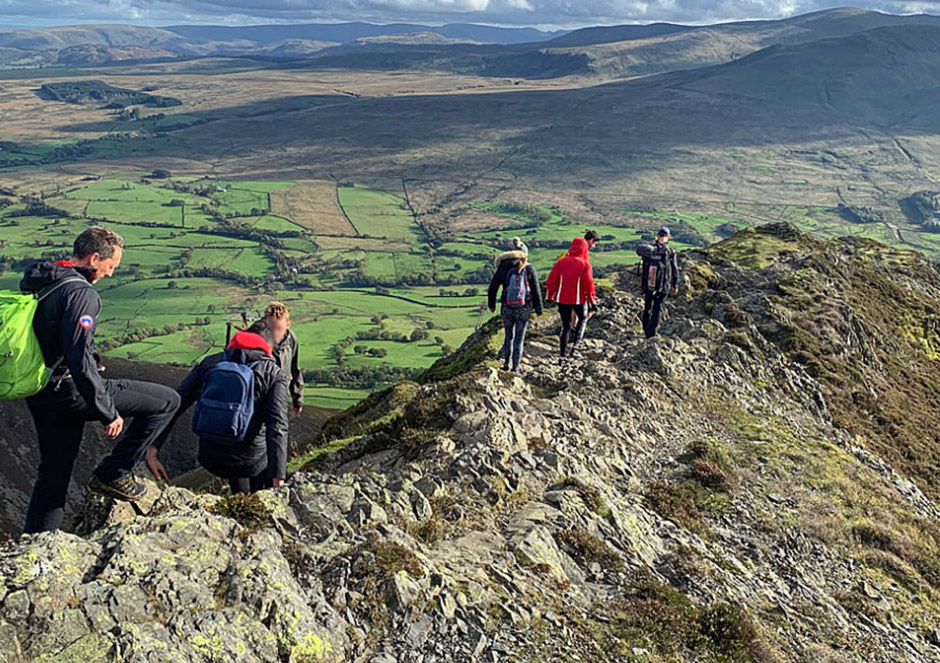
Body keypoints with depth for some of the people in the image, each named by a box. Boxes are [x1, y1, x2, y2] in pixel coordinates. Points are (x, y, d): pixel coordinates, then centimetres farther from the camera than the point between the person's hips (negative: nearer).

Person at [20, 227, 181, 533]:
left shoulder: (37, 282, 11)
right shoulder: (81, 292, -18)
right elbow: (79, 359, -26)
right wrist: (109, 413, -21)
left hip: (38, 394, 9)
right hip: (70, 391, -9)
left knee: (53, 474, 21)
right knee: (167, 401, -3)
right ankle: (112, 474, 3)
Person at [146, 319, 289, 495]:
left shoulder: (209, 362, 4)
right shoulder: (274, 374, -7)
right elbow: (277, 427, -19)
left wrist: (153, 449, -8)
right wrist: (278, 479, -23)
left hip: (210, 460, 4)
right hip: (251, 462, -3)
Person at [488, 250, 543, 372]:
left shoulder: (503, 268, -2)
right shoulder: (529, 269, -5)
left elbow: (492, 288, 1)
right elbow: (536, 291, -4)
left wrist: (491, 305, 15)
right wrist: (538, 309, 5)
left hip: (507, 309, 1)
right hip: (524, 310, -1)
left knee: (509, 336, 19)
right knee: (519, 338, 10)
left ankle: (506, 364, 21)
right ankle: (515, 366, 10)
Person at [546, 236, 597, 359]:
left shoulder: (561, 262, 0)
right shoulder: (585, 264, -9)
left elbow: (552, 280, 0)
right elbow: (588, 283, -12)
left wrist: (550, 296, 10)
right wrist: (592, 299, -2)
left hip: (562, 298, 2)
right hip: (579, 299, -2)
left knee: (566, 325, 13)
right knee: (582, 319, 21)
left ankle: (563, 352, 12)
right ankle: (575, 345, 6)